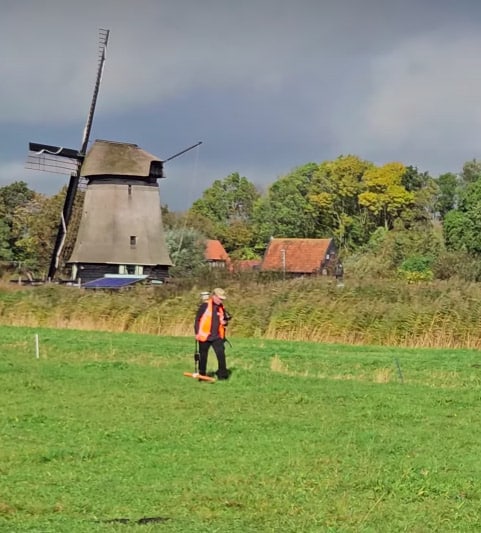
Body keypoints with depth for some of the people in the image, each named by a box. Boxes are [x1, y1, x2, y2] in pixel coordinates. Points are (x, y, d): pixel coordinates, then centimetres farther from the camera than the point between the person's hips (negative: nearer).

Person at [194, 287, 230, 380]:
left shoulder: (221, 307, 9)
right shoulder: (205, 305, -7)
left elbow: (224, 320, 22)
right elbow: (197, 319, -5)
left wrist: (224, 322, -2)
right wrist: (197, 333, -10)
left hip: (217, 337, 4)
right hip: (204, 336, -3)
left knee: (221, 354, -10)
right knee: (203, 356, 7)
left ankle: (222, 374, -4)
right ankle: (201, 375, 18)